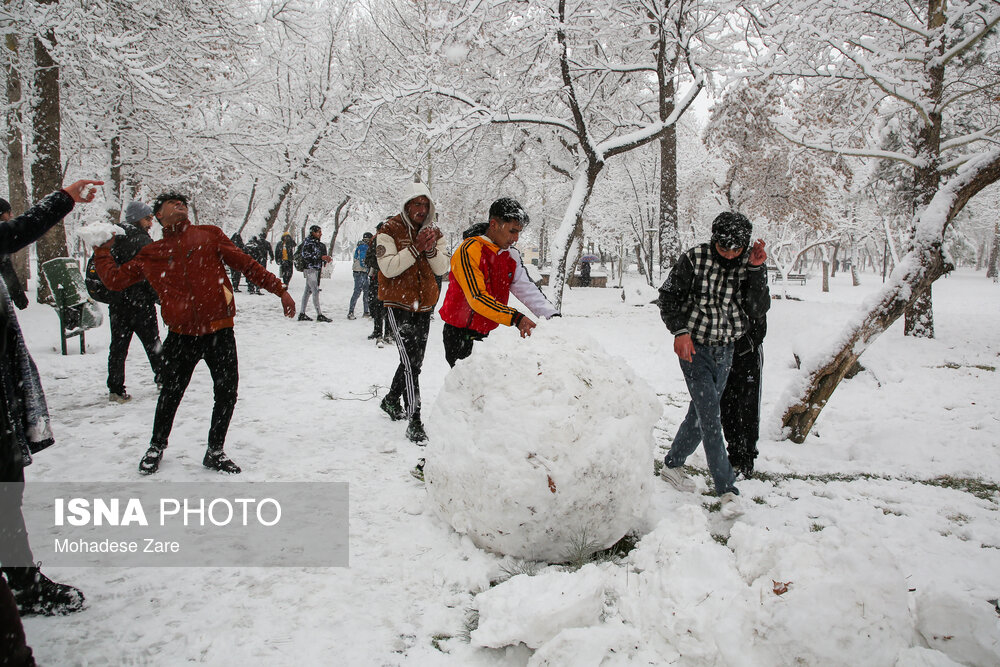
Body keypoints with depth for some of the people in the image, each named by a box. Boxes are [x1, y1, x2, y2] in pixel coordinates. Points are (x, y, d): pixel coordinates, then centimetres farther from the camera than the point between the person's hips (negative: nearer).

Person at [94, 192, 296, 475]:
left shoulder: (208, 234, 9)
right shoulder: (151, 254, 12)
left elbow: (245, 264, 7)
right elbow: (115, 279, 16)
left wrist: (279, 289, 4)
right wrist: (101, 250, 19)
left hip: (220, 332, 0)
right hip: (181, 336, 0)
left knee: (227, 394, 2)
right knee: (170, 395, 10)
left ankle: (215, 451, 23)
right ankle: (156, 447, 35)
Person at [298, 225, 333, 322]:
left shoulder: (317, 243, 16)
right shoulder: (308, 242, -11)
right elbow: (306, 256, -19)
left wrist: (326, 259, 7)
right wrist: (321, 257, -20)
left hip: (316, 269, 9)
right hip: (310, 269, -9)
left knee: (308, 291, 11)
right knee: (315, 291, -12)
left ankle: (302, 314, 16)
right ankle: (319, 315, -13)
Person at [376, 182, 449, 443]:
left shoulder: (435, 232, 6)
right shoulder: (389, 230, -9)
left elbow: (442, 268, -2)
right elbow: (388, 268, -19)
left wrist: (431, 249, -20)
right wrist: (415, 248, -25)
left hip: (424, 305, 6)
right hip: (398, 304, -6)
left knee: (414, 361, 17)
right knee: (411, 362, -16)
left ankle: (391, 400, 41)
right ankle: (414, 422, -13)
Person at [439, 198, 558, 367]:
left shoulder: (511, 255, 5)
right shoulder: (469, 250, -18)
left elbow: (527, 289, 0)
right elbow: (477, 298, -26)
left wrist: (552, 316, -16)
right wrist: (515, 318, -35)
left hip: (486, 334, 7)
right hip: (460, 334, -6)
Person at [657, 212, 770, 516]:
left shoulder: (749, 264, -3)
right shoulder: (695, 259, -12)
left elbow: (758, 309, -11)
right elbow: (668, 296, -4)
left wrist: (755, 269, -21)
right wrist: (680, 331, -15)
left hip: (725, 350, 5)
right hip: (694, 348, -4)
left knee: (700, 413, 14)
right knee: (710, 416, -10)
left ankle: (671, 464, 34)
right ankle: (727, 489, -6)